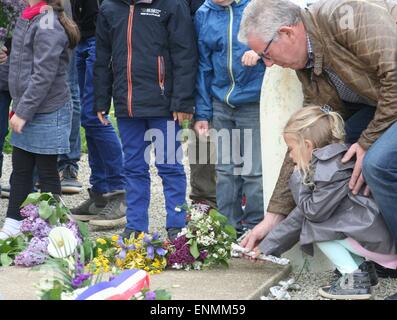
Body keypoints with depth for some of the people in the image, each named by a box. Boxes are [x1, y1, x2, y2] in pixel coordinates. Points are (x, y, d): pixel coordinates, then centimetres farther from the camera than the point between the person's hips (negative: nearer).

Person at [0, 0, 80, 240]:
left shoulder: (48, 24, -18)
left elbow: (43, 75, -22)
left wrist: (23, 112, -19)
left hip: (47, 114, -9)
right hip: (26, 112, 9)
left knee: (47, 172, 3)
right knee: (20, 170, 14)